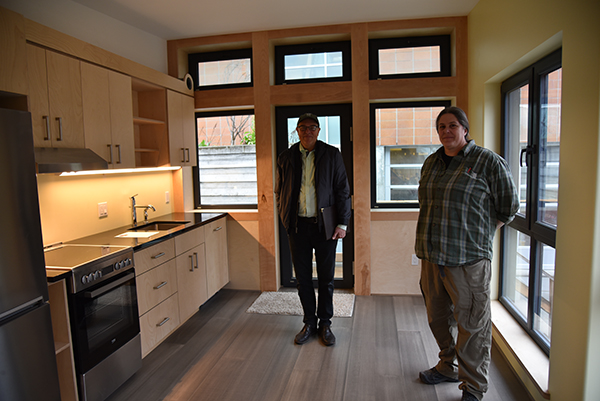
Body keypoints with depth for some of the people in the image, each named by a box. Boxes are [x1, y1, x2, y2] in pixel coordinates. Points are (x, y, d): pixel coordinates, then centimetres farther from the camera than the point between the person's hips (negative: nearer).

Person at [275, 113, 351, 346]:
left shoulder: (332, 155, 1)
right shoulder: (286, 158, 6)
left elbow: (342, 190, 0)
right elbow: (279, 192, 13)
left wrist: (342, 223, -6)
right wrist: (285, 220, 4)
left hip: (324, 225, -1)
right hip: (297, 226, 2)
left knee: (326, 278, 9)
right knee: (303, 278, 10)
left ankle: (325, 324, 26)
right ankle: (309, 323, 27)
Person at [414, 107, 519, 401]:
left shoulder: (488, 162, -6)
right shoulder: (431, 163, 12)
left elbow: (508, 207, 0)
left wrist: (480, 235, 3)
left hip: (468, 260, -6)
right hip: (431, 256, 6)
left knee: (472, 324, 4)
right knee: (438, 316, 19)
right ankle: (449, 366, 40)